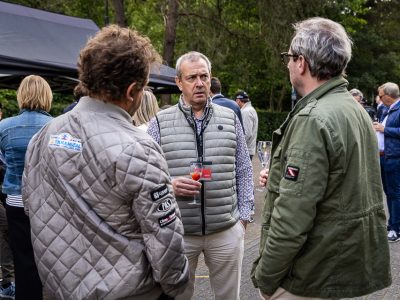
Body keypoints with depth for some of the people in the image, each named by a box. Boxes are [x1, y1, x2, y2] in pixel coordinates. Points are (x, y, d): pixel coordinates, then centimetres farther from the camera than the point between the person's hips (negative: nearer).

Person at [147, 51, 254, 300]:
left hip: (227, 230, 2)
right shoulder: (160, 122, 0)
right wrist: (169, 184, -17)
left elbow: (244, 171, 9)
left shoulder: (230, 119, 6)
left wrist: (243, 215, 5)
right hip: (177, 232, -1)